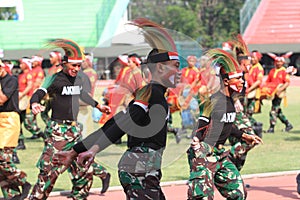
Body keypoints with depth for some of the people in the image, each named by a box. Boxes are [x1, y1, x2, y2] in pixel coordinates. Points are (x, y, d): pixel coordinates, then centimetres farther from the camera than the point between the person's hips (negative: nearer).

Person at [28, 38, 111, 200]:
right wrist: (34, 103, -45)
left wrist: (98, 105, 41)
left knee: (83, 168, 10)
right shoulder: (55, 79, -10)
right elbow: (40, 93, -23)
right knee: (50, 169, -14)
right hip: (58, 130, -7)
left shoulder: (78, 79, 11)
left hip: (75, 128, 7)